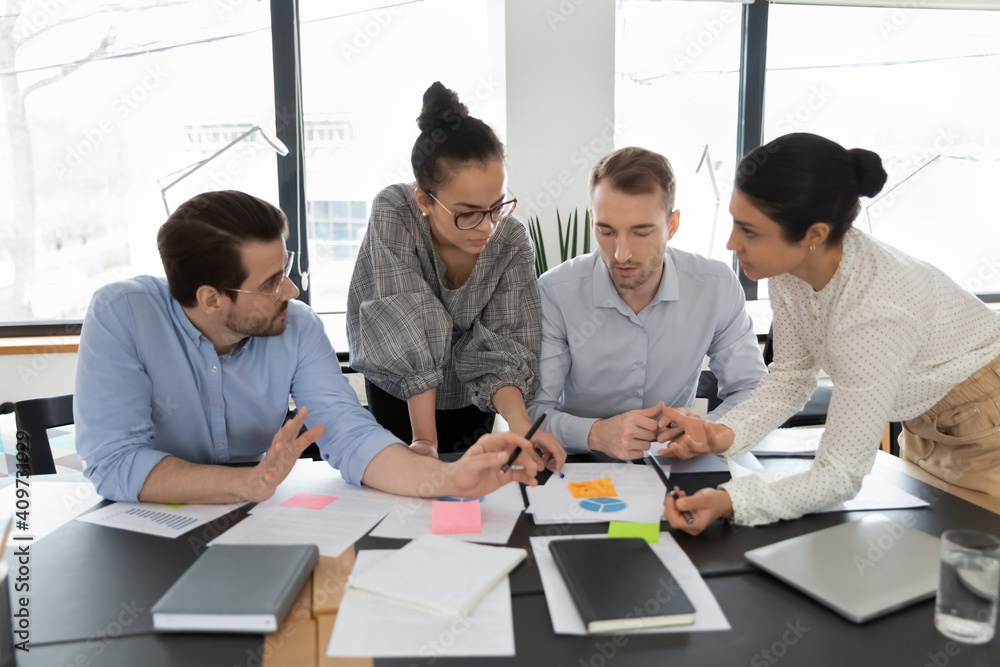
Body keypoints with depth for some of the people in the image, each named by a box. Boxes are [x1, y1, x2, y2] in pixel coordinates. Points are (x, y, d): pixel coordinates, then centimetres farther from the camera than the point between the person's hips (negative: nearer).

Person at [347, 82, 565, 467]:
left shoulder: (512, 243, -23)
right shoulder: (393, 213, -30)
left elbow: (502, 346, -23)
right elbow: (408, 329, -35)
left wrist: (520, 423, -42)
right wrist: (424, 439, -36)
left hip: (469, 399, 1)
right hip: (396, 393, -1)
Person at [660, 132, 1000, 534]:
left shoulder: (876, 312, -40)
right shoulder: (789, 267, -19)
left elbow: (840, 474, -35)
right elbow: (790, 378, -7)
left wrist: (731, 501, -48)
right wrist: (726, 434, -24)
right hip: (923, 420, 7)